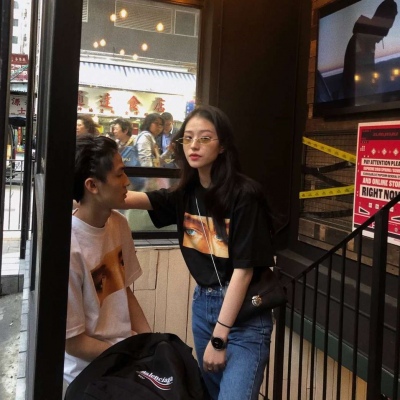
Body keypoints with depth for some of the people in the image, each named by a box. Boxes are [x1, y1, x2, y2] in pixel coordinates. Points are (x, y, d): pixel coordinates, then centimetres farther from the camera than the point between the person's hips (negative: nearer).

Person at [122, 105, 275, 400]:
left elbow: (243, 270, -18)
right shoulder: (186, 193, 3)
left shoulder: (245, 194, -17)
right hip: (202, 304, 7)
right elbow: (135, 199, -10)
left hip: (245, 311, -6)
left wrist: (219, 338, -15)